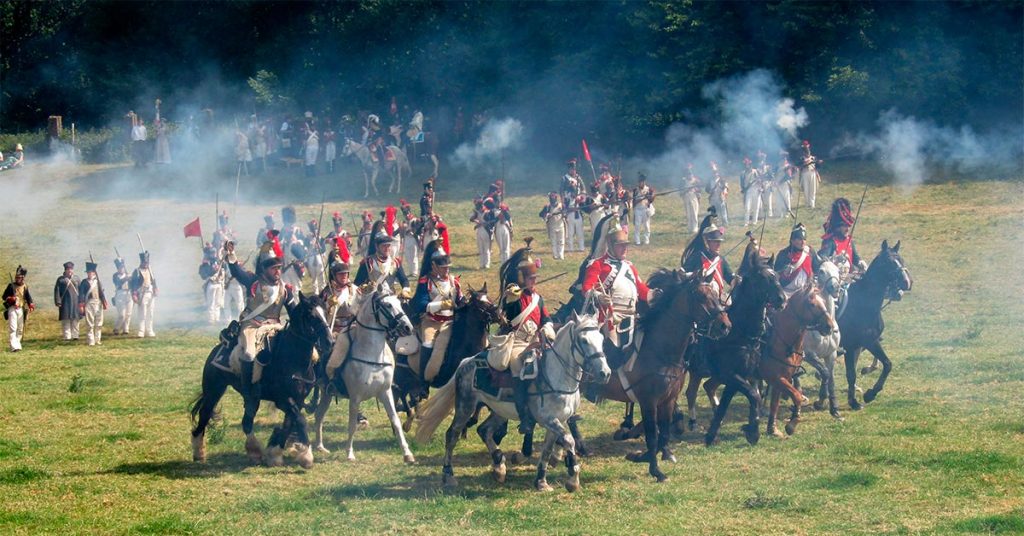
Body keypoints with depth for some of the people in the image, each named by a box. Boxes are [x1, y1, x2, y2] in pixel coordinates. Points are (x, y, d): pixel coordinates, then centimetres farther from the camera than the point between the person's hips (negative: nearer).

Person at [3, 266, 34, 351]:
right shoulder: (11, 286, -2)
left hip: (21, 309, 5)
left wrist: (31, 306, -13)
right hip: (12, 309, -5)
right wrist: (10, 299, -20)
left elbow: (28, 297, 4)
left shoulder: (25, 287, 9)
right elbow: (4, 296, 0)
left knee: (20, 329, 11)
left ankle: (17, 343, 23)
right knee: (13, 328, -13)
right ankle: (14, 346, -20)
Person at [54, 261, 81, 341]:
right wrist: (58, 302, -10)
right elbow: (57, 291, -2)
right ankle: (67, 336, -1)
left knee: (75, 319, 4)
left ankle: (75, 335, 10)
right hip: (65, 303, -3)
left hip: (75, 302, 3)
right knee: (66, 320, -3)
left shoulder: (76, 278, 12)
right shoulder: (61, 279, 3)